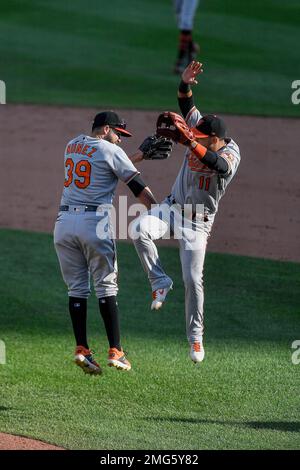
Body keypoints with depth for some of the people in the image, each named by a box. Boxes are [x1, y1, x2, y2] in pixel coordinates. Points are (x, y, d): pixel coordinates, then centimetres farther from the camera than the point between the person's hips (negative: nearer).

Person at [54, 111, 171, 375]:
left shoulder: (73, 145, 17)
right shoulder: (110, 150, -3)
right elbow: (137, 185, -5)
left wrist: (143, 153, 31)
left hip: (64, 221, 5)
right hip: (95, 222, -5)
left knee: (77, 288, 9)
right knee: (106, 287, 2)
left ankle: (82, 350, 1)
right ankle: (115, 352, -1)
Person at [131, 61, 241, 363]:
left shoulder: (231, 154, -21)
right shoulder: (199, 136, -5)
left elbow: (219, 163, -44)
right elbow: (186, 105, -7)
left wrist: (190, 144, -59)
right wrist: (185, 82, -28)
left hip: (197, 222, -4)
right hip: (172, 208, 4)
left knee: (193, 279, -5)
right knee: (139, 229, -27)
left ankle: (195, 337, 13)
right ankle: (159, 281, -10)